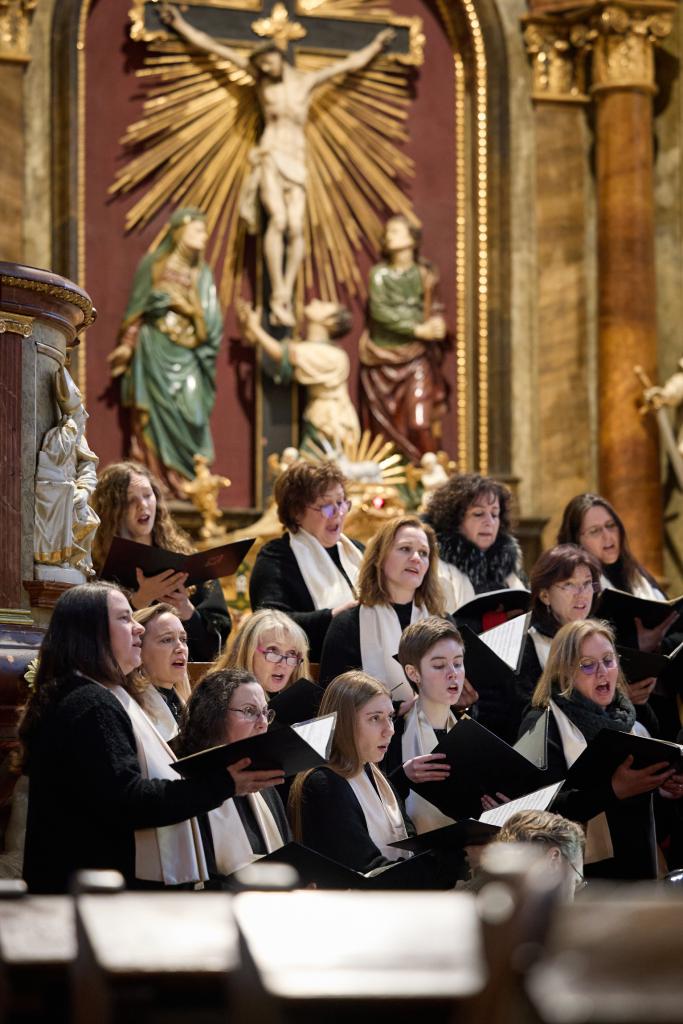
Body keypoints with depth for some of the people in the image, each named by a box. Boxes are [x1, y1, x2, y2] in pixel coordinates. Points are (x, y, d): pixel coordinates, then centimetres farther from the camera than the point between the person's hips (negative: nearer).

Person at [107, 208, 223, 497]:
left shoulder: (202, 274, 13)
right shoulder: (154, 265, 6)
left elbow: (210, 319, 7)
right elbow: (137, 310, 3)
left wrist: (185, 306, -5)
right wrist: (127, 345, -3)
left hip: (186, 354, 2)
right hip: (156, 350, -2)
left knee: (189, 415, -8)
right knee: (158, 416, -7)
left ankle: (192, 482, -7)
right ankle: (157, 481, -8)